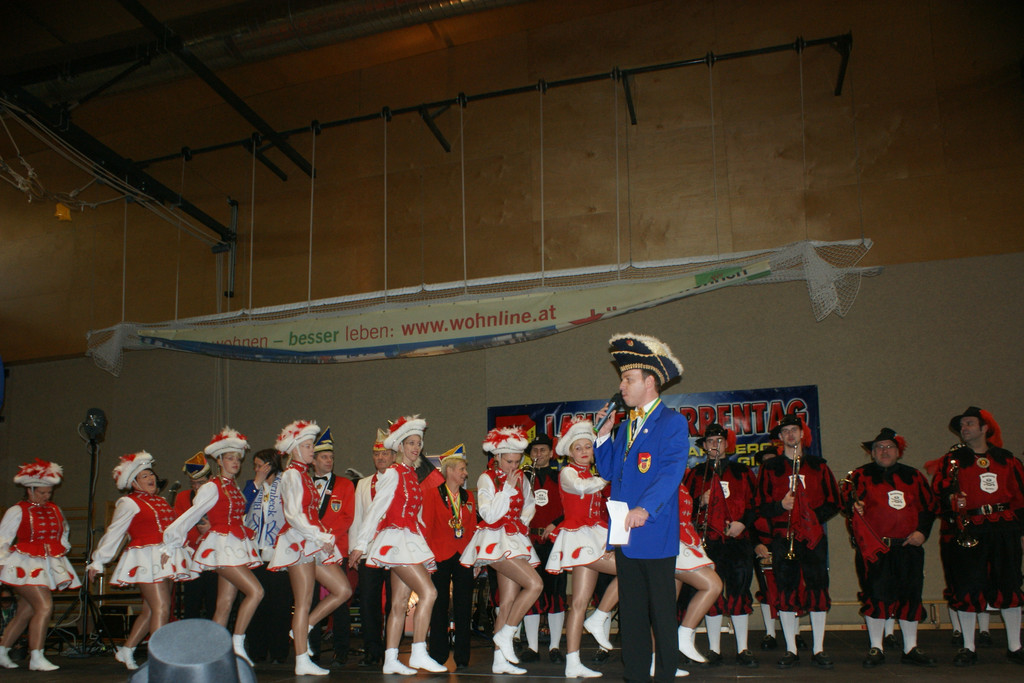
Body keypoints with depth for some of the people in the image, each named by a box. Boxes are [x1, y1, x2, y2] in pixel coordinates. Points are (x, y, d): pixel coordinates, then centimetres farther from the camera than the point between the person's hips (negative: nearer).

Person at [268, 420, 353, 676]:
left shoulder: (305, 474, 19)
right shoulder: (291, 474, -7)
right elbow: (293, 514, -16)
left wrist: (323, 538, 8)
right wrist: (321, 538, -16)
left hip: (314, 544, 9)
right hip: (299, 542, -9)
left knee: (343, 590, 3)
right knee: (303, 603, -6)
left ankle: (302, 629, 13)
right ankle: (302, 662, 0)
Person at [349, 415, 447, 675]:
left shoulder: (412, 475, 16)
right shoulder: (393, 474, -7)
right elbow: (375, 509, -9)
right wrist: (361, 544, -9)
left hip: (410, 540, 8)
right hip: (396, 539, -8)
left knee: (400, 603, 7)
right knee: (428, 592, -17)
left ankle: (390, 661, 10)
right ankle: (419, 654, -12)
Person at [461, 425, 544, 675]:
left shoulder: (521, 479, 11)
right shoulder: (486, 479, -6)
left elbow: (529, 504, 28)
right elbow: (489, 515, -15)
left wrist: (523, 522, 12)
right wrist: (507, 488, -15)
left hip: (516, 540, 6)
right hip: (495, 540, -6)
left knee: (508, 602, 3)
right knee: (535, 583, -22)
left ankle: (500, 660, 8)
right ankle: (505, 635, -9)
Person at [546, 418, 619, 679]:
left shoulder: (593, 476, 20)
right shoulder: (567, 472, -4)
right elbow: (580, 486, -27)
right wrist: (607, 479, -14)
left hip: (595, 538, 8)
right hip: (579, 537, -8)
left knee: (579, 602, 4)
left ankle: (573, 664, 3)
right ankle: (599, 619, -5)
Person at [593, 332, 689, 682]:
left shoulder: (672, 423, -7)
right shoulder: (626, 427, 18)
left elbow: (671, 473, -19)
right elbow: (609, 471, 18)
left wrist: (645, 509, -31)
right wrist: (604, 434, 8)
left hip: (655, 533, -7)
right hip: (625, 535, 7)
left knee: (661, 614, 2)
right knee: (630, 614, 12)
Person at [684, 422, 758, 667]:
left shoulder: (742, 472, 12)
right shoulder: (694, 474, 12)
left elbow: (756, 502, 10)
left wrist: (743, 522, -6)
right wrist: (700, 502, -9)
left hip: (738, 540, 0)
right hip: (708, 541, 0)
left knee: (740, 591, -1)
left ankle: (743, 650, 9)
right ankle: (714, 649, 10)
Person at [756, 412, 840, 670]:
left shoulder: (818, 466, 13)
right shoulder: (770, 468, 10)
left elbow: (833, 503, 11)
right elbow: (761, 507, 7)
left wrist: (816, 517, -7)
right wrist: (781, 505, -12)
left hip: (814, 536, 0)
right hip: (783, 538, 0)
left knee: (818, 589, -1)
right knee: (785, 591, -1)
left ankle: (818, 650, 9)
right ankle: (791, 650, 8)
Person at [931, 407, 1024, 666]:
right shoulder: (952, 461, 5)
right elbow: (939, 492, 1)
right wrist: (952, 501, -20)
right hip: (969, 531, -2)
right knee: (967, 589, -1)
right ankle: (968, 648, 11)